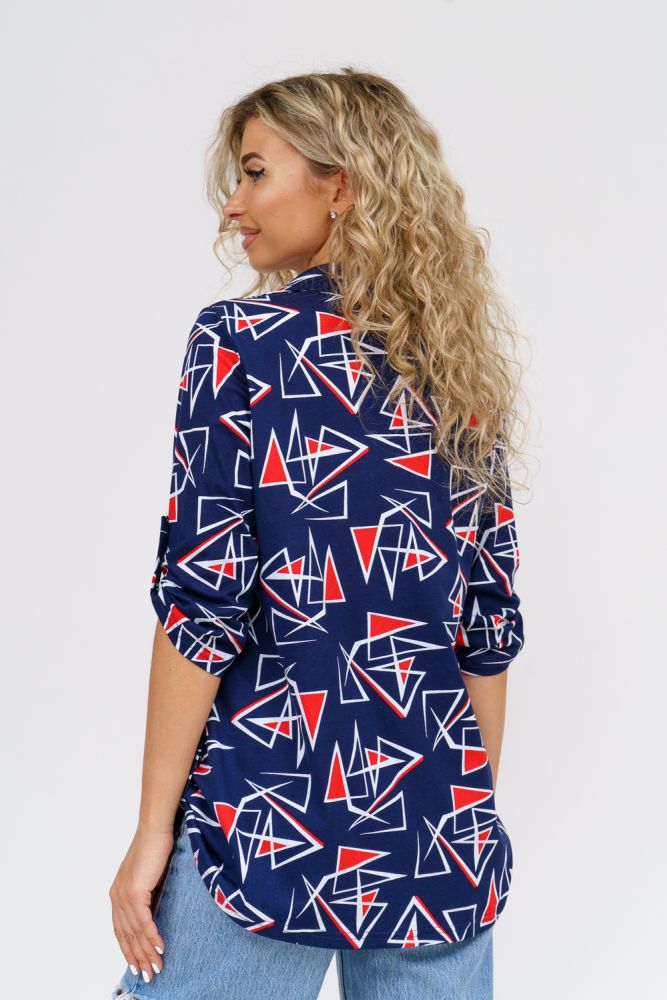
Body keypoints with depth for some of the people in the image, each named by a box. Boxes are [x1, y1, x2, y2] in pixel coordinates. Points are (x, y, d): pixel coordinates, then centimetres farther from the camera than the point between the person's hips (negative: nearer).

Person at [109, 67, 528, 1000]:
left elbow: (204, 605, -12)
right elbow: (490, 625, 10)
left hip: (266, 827, -5)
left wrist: (152, 830, -7)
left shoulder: (243, 340, -7)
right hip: (444, 831, 5)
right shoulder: (457, 368, 8)